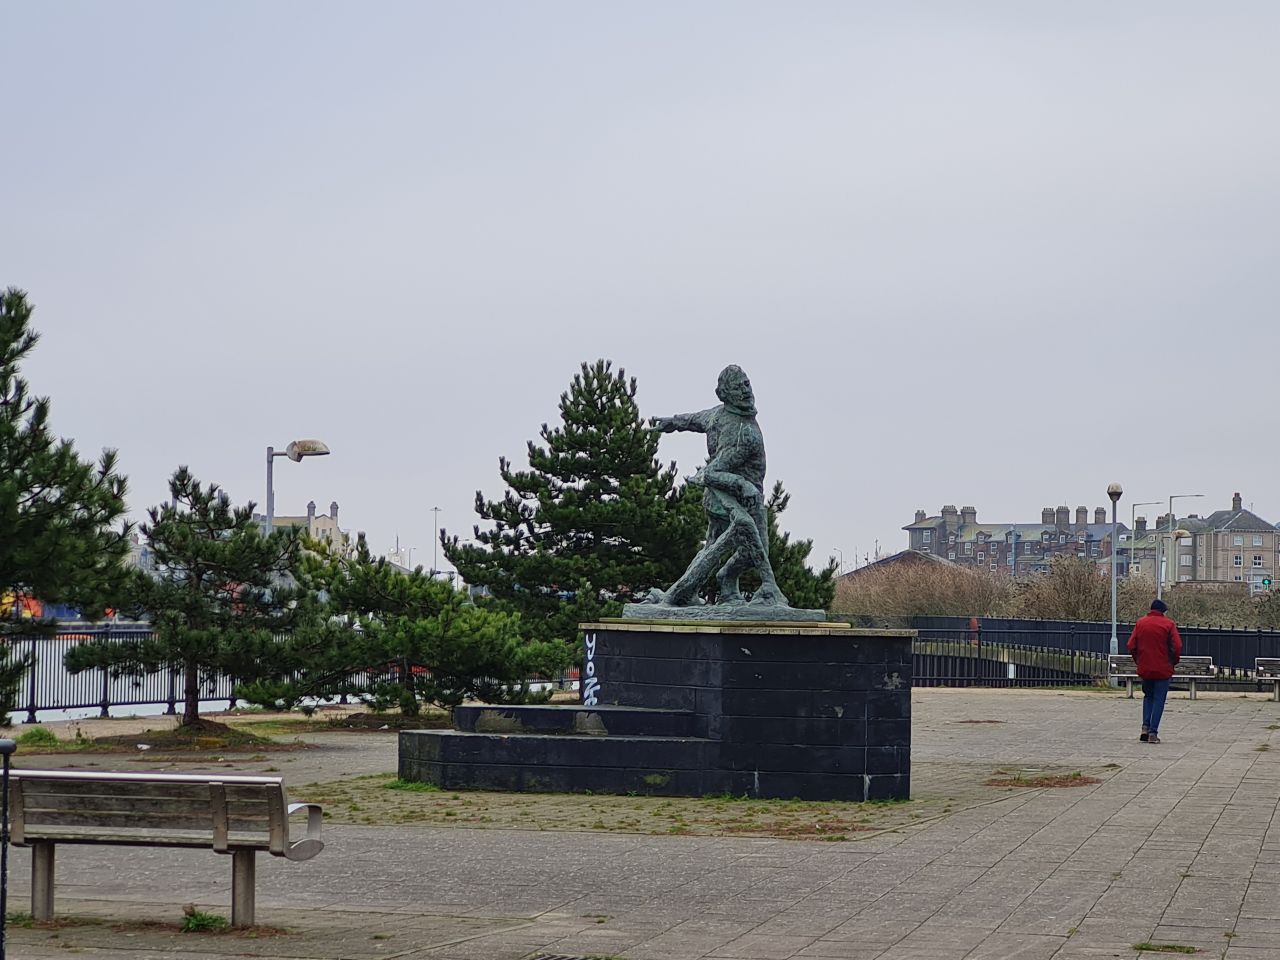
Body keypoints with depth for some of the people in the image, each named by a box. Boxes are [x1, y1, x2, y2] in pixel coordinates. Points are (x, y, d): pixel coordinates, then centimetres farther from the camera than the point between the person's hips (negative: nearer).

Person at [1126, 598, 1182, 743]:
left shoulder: (1140, 623, 2)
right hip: (1163, 669, -3)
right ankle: (1153, 733, -3)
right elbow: (1177, 647, -12)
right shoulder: (1168, 624, -6)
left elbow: (1131, 645, 0)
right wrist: (1174, 662, 4)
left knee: (1148, 696, 21)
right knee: (1159, 700, 4)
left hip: (1144, 668, 3)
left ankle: (1145, 727, 5)